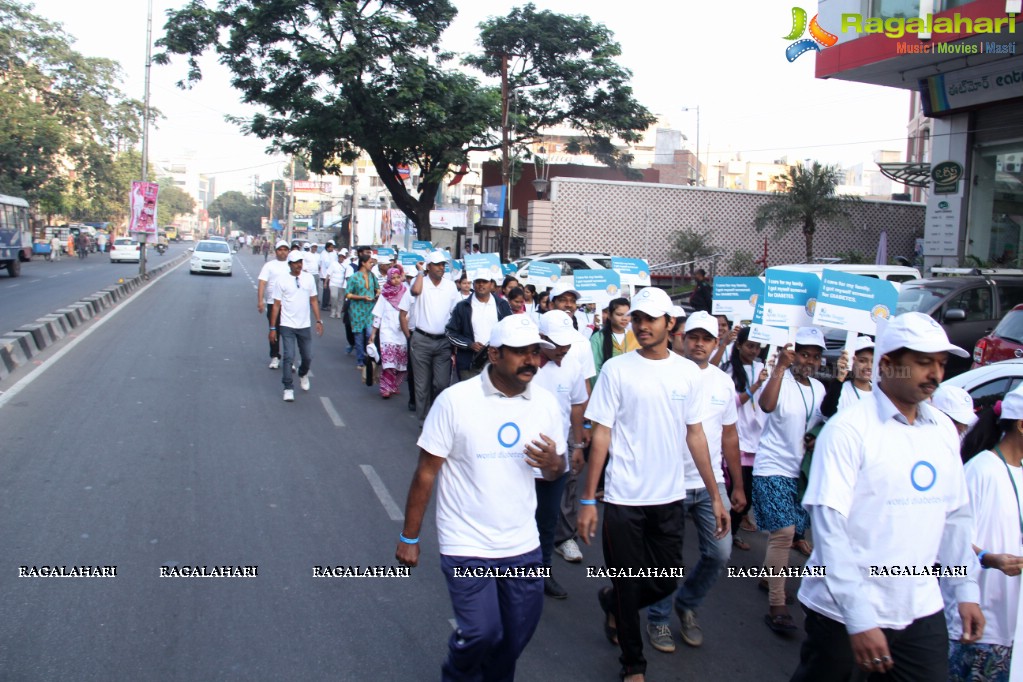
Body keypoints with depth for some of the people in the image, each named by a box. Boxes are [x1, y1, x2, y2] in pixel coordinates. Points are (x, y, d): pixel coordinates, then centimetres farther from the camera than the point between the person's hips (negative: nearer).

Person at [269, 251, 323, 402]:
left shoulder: (309, 278, 3)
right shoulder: (281, 281, -5)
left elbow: (314, 300, 9)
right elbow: (276, 305, -3)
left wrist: (319, 321, 3)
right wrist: (273, 327, -5)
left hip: (305, 326, 3)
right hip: (287, 326, -3)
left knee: (307, 357, 10)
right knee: (289, 357, -7)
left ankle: (303, 375, 41)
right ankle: (288, 389, 3)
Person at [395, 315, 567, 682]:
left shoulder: (545, 403, -1)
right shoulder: (455, 400, -14)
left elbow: (555, 471, 9)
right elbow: (426, 472, -9)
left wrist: (553, 463, -15)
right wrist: (409, 537, -6)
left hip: (522, 545, 4)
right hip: (467, 545, -4)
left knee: (517, 635, 13)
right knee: (481, 633, -8)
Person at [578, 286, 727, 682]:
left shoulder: (688, 372, 2)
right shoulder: (617, 369, -7)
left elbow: (695, 434, 8)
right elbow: (601, 435, -6)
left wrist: (715, 496, 7)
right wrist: (587, 500, -9)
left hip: (669, 497, 3)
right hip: (624, 499, -3)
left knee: (666, 582, 11)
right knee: (628, 583, 8)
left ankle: (612, 604, 41)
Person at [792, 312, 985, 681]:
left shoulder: (944, 430, 5)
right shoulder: (848, 428, -15)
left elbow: (956, 515, 14)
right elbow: (830, 526, -20)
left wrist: (967, 590, 10)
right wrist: (859, 617, -22)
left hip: (921, 611, 5)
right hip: (843, 613, -5)